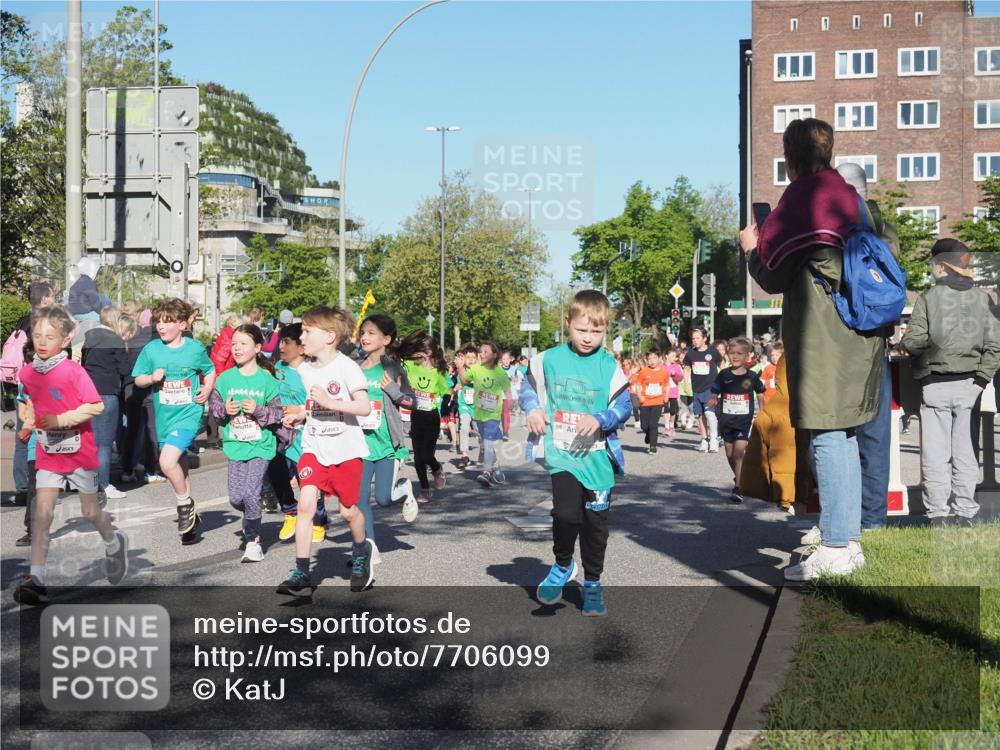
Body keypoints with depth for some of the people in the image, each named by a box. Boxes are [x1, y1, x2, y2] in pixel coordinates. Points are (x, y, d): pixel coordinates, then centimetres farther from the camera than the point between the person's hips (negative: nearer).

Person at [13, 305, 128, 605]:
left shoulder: (73, 371, -16)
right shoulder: (27, 372, 1)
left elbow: (96, 407, -17)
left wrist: (61, 419, -23)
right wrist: (30, 420, 3)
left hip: (80, 451, -3)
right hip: (48, 452, 3)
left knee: (90, 511, 13)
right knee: (42, 513, -7)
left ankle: (114, 543, 43)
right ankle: (36, 579, -6)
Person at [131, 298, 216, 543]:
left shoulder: (195, 348, -3)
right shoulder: (151, 349, 0)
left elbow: (210, 370, 13)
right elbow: (138, 380, 7)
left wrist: (207, 390, -4)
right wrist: (152, 378, -13)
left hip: (188, 414, -4)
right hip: (164, 417, 4)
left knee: (167, 461, -23)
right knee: (180, 468, 15)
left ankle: (186, 505, 1)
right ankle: (189, 515, 32)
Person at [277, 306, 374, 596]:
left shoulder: (346, 367, -13)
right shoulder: (304, 370, 5)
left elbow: (365, 407, -18)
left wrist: (330, 402, -27)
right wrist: (297, 415, 2)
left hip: (346, 450, -4)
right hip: (314, 449, 4)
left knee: (348, 511, 8)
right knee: (305, 503, -13)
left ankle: (361, 549, 41)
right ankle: (301, 574, -9)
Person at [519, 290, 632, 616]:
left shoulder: (609, 366, -4)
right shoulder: (549, 360, -1)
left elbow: (624, 406, -4)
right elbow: (528, 384, 14)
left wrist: (600, 420, -21)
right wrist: (532, 409, -4)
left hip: (598, 454, 1)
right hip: (562, 454, 0)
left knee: (596, 520, 9)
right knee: (566, 513, -15)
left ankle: (592, 582, 28)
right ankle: (562, 564, 15)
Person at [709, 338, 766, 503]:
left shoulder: (751, 376, -3)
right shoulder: (723, 375, -1)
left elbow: (761, 393, 11)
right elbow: (715, 393, 5)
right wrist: (714, 401, -16)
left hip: (744, 420, -3)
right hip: (726, 419, 3)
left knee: (739, 452, -15)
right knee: (730, 454, 13)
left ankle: (738, 488, -15)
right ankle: (739, 478, 37)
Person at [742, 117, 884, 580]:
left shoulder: (800, 198, -9)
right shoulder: (850, 197, 14)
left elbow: (773, 279, -8)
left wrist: (752, 248, 13)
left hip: (820, 332, -8)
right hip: (858, 329, 8)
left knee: (825, 435, -6)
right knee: (844, 434, 14)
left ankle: (835, 548, -4)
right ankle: (850, 541, 19)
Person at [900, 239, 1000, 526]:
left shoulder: (928, 298, -7)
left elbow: (913, 341, -12)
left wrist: (901, 343, 9)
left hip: (936, 386, -4)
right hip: (969, 385, 4)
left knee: (935, 453, 2)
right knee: (964, 451, 11)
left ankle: (938, 515, 2)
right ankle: (966, 514, 15)